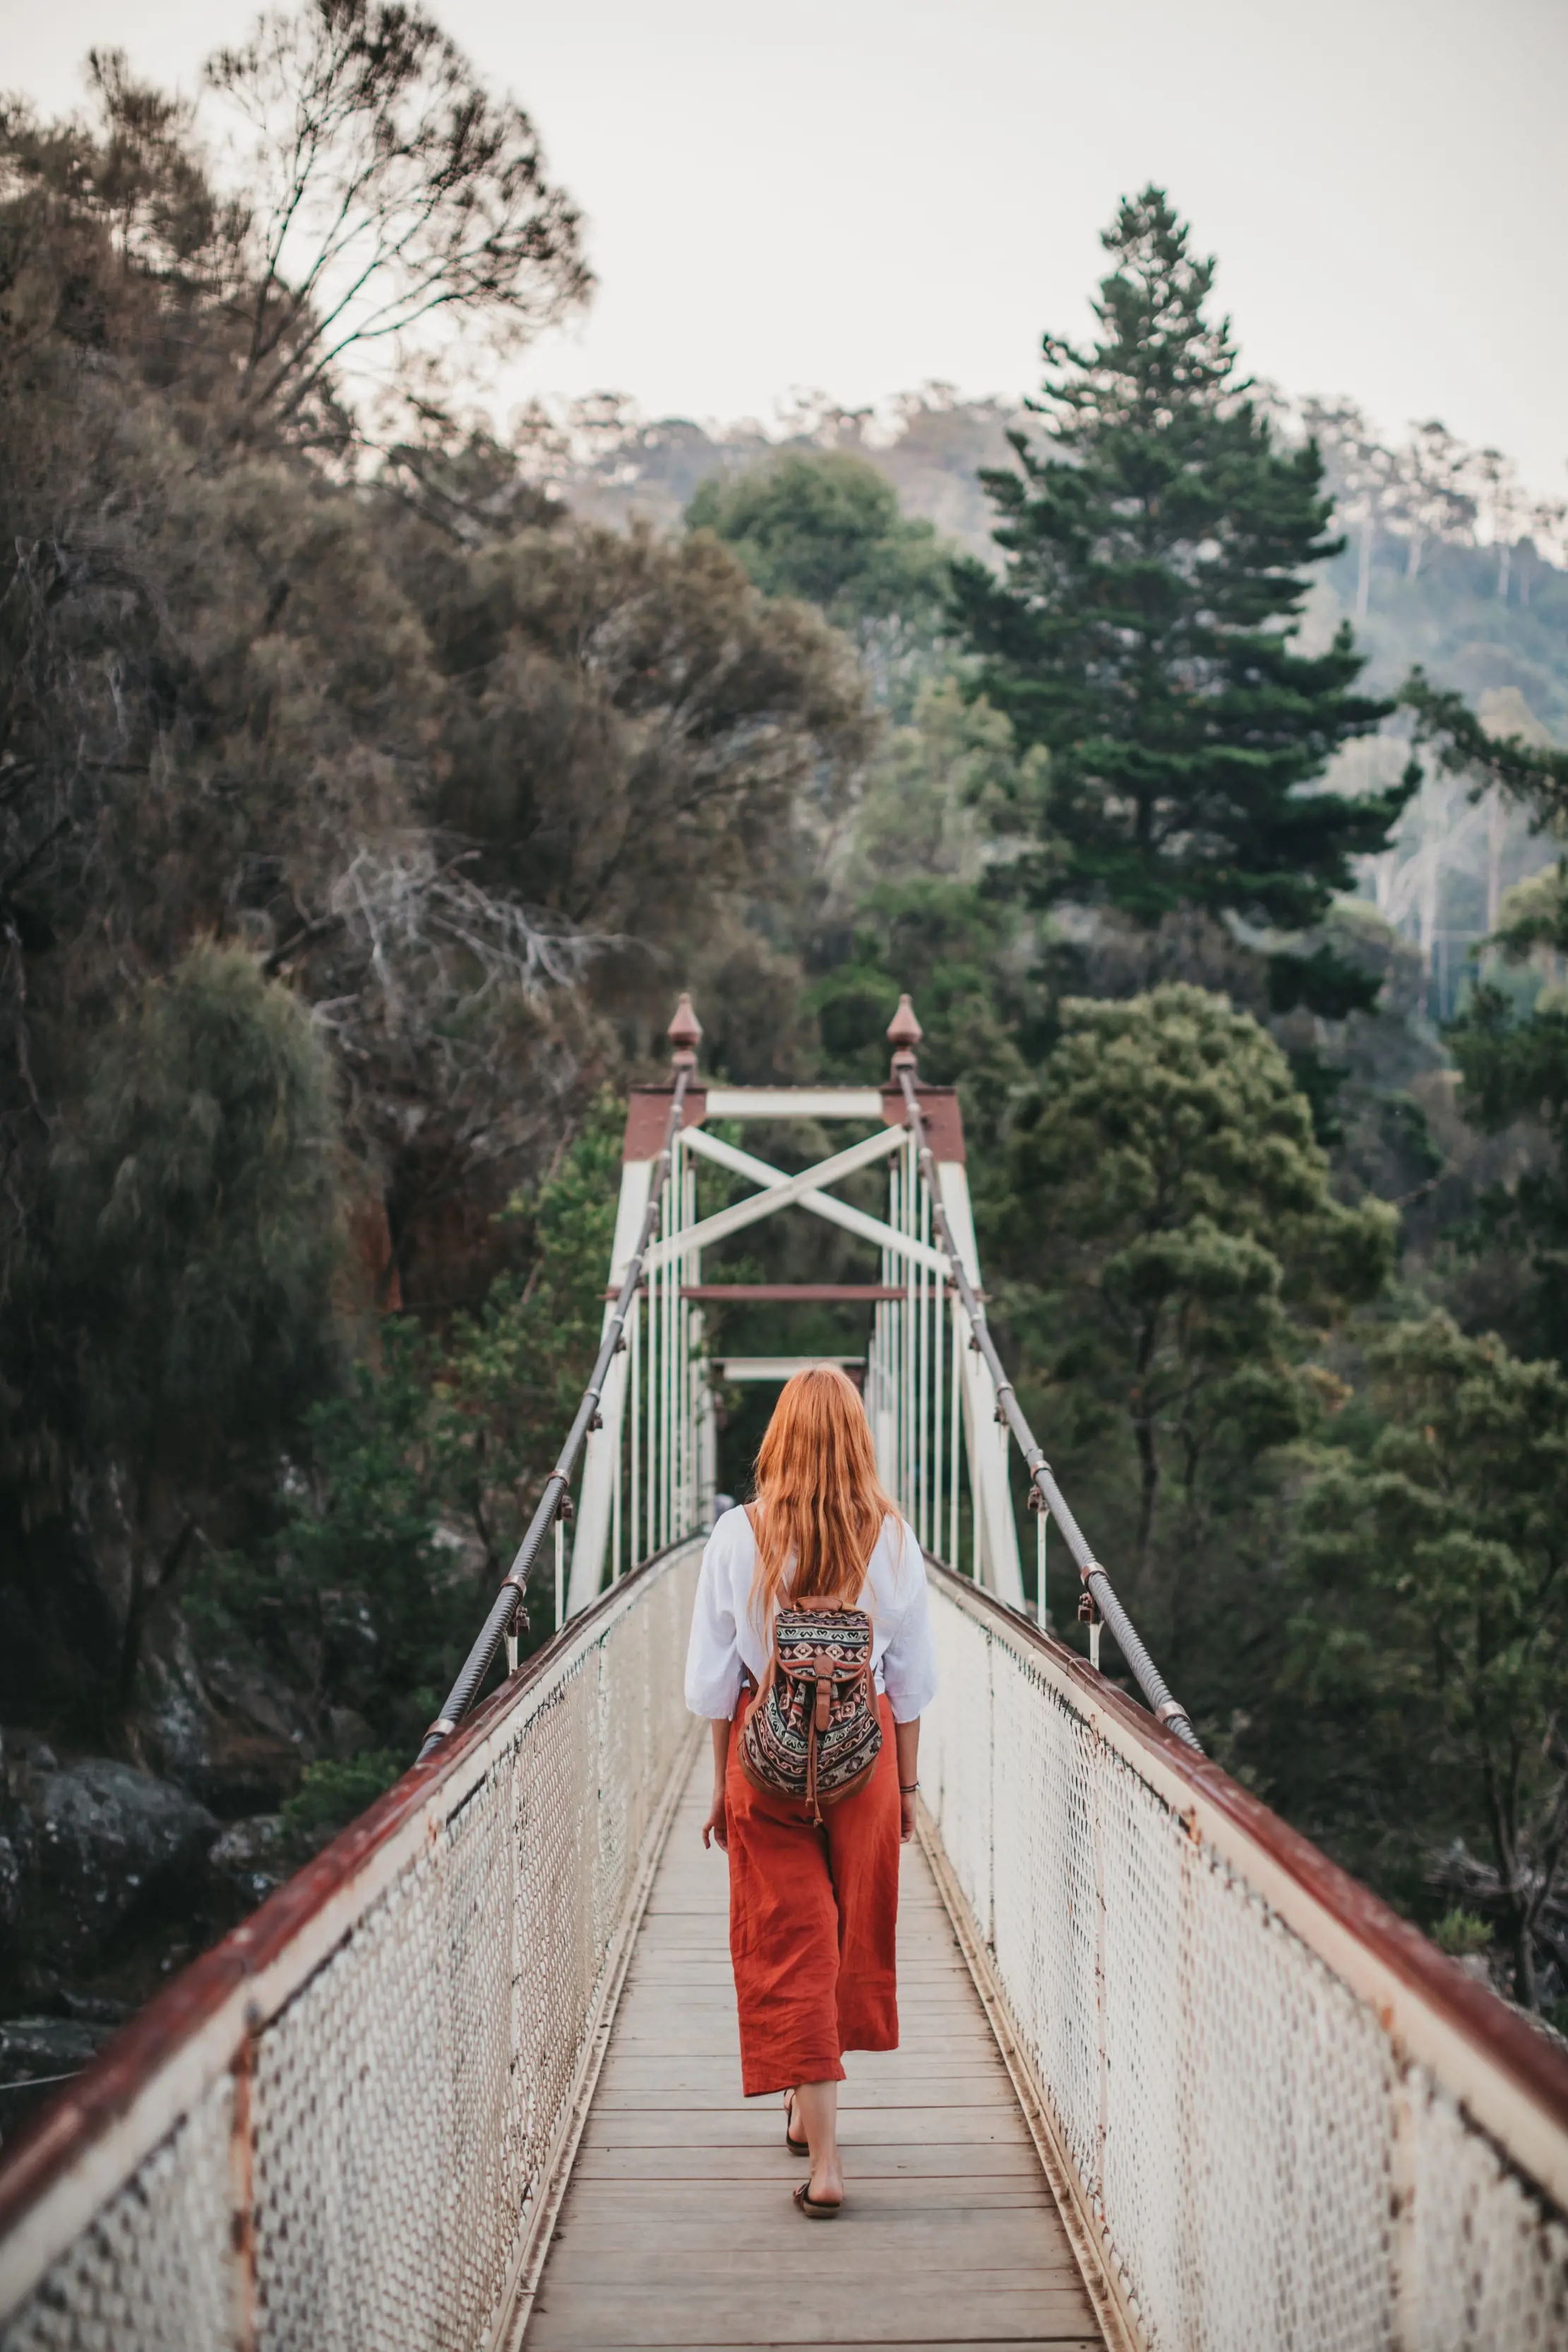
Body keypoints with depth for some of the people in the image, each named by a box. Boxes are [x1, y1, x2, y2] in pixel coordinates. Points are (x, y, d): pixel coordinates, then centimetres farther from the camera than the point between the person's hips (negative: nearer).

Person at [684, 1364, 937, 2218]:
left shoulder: (740, 1534, -7)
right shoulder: (890, 1535, -4)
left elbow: (715, 1676, -3)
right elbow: (912, 1675, 2)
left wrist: (722, 1786, 8)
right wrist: (907, 1782, 13)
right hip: (864, 1746, 2)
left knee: (787, 1947, 3)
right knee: (853, 1931, 20)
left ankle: (823, 2161, -5)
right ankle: (809, 2113, 36)